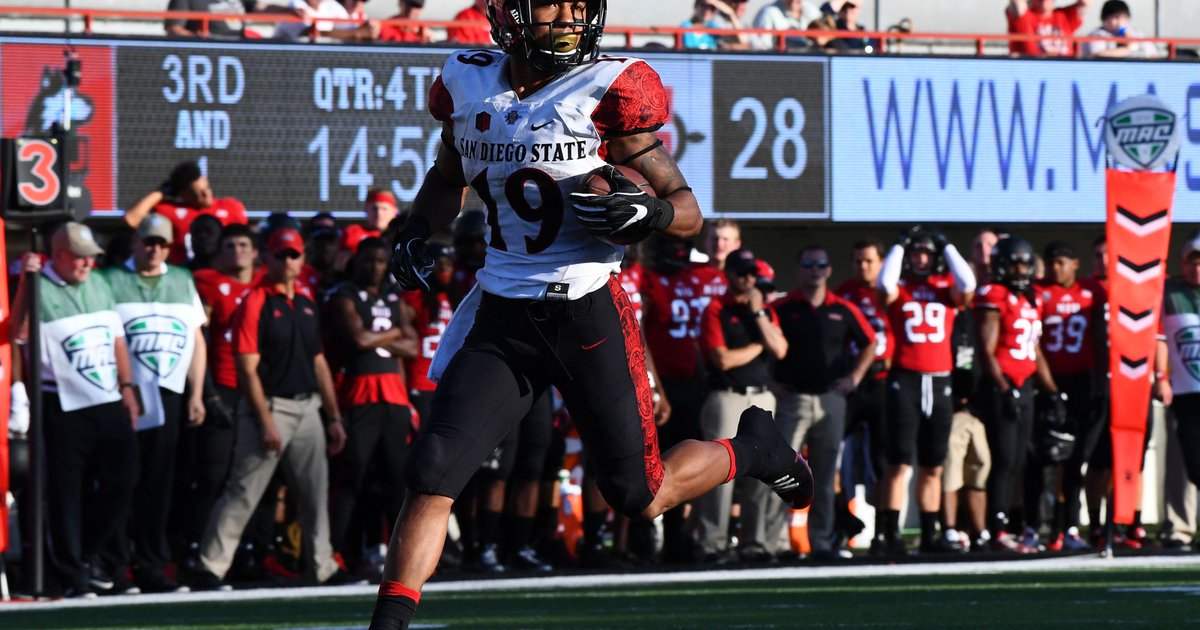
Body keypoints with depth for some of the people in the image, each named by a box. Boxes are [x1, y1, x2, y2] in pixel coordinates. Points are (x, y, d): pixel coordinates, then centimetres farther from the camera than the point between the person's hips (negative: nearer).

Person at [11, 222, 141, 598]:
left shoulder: (98, 285, 14)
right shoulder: (39, 289, -7)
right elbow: (20, 333, -25)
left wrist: (126, 388, 13)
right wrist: (27, 280, -30)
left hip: (109, 403, 6)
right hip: (64, 409, -6)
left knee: (121, 482, 5)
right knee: (66, 493, -2)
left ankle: (83, 555, 23)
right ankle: (71, 577, 5)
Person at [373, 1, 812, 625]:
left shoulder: (607, 89, -9)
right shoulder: (468, 84, 3)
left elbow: (688, 210, -2)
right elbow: (448, 177, 26)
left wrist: (649, 211, -24)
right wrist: (415, 233, 8)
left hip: (588, 318, -3)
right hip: (501, 322, 3)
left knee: (639, 497, 7)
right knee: (431, 473, -13)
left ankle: (754, 448, 35)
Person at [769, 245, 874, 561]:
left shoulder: (843, 310, 8)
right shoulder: (781, 309, 0)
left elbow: (869, 343, 18)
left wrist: (854, 377, 8)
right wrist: (772, 381, -8)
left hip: (831, 400, 3)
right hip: (791, 400, -3)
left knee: (825, 476, 8)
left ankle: (822, 541, 14)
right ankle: (772, 539, -9)